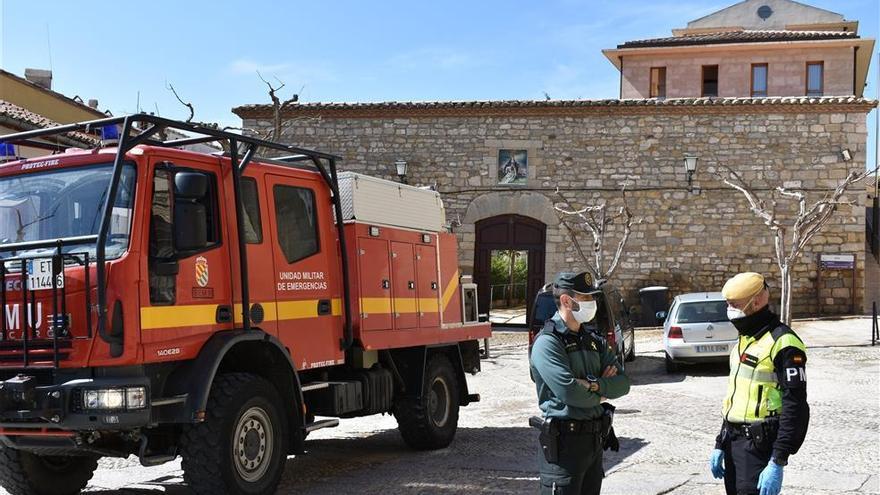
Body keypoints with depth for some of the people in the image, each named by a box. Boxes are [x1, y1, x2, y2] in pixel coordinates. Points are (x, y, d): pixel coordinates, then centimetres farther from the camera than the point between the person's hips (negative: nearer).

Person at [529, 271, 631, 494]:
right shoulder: (548, 342, -13)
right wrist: (602, 393, -5)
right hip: (563, 441, -8)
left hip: (595, 440, 8)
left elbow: (623, 383, 5)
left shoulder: (593, 339, 12)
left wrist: (594, 385, -15)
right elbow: (568, 391, -24)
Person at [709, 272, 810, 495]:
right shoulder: (744, 341, 15)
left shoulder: (782, 343, -15)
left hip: (759, 444, -9)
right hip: (735, 442, 9)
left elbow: (795, 409, -19)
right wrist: (720, 445, 20)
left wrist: (777, 463, -22)